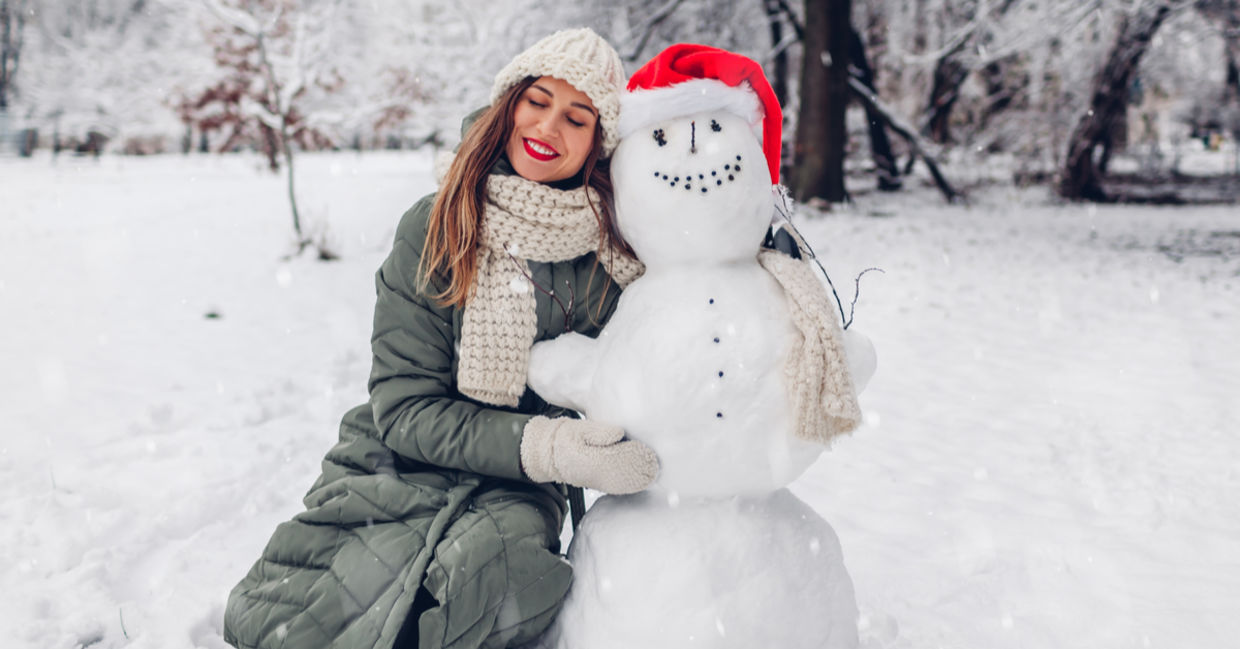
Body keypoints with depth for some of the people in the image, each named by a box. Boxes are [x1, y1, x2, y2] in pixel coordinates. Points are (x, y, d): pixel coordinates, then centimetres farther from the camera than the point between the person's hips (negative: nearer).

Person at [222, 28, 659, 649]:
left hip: (513, 496, 0)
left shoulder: (617, 251, -4)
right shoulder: (434, 228, -7)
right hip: (395, 474, 0)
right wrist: (544, 446, -22)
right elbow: (404, 406, -10)